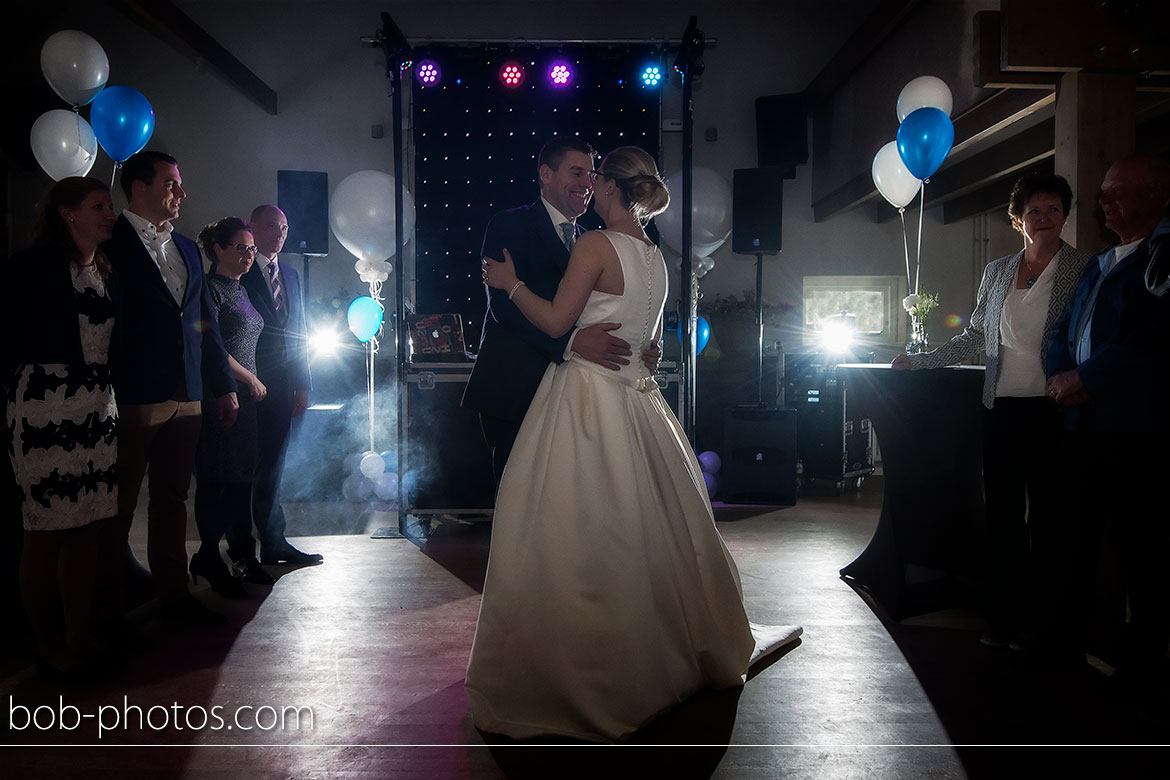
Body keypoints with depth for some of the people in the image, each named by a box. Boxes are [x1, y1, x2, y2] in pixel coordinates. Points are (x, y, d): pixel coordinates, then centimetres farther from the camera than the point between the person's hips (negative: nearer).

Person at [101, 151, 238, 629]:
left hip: (185, 397, 6)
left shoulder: (187, 249, 18)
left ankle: (174, 594, 21)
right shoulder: (108, 244, -4)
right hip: (131, 397, -6)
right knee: (118, 504, 4)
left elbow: (206, 323, 19)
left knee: (172, 499, 12)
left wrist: (224, 386, 16)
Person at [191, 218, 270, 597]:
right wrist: (251, 379, -8)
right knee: (215, 479, -3)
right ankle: (209, 559, 7)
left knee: (242, 477, 9)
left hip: (245, 398, 8)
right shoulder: (210, 289, -8)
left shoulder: (241, 291, 18)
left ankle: (242, 554, 16)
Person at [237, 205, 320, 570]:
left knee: (272, 468, 14)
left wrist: (302, 385, 13)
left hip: (281, 386, 6)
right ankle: (242, 553, 6)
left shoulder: (291, 275, 17)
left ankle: (274, 543, 23)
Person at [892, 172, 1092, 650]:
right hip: (1003, 408, 4)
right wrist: (919, 361, 16)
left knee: (1046, 513, 3)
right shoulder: (997, 272, 13)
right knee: (1002, 511, 5)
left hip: (1053, 411, -3)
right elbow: (973, 338, 19)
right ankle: (1003, 616, 15)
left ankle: (1036, 618, 15)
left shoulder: (1083, 269, 1)